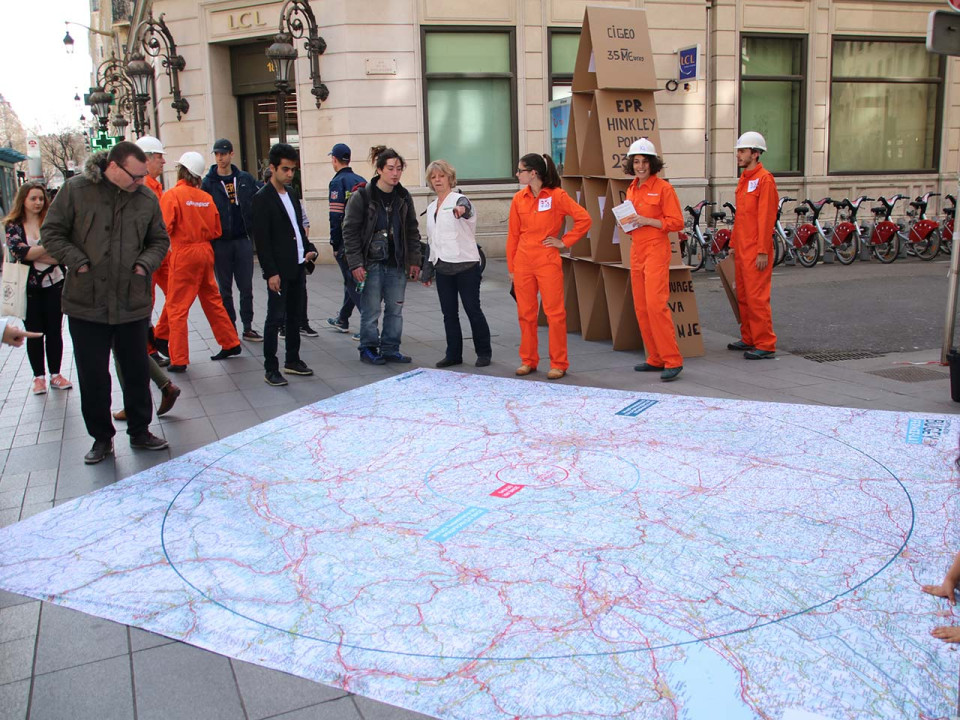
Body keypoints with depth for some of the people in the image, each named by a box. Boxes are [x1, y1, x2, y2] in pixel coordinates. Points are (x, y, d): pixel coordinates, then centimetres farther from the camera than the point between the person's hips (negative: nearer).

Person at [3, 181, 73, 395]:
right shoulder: (13, 226, 1)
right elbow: (19, 251, -15)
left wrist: (32, 254, -18)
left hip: (54, 284, 0)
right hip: (28, 287, 0)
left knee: (54, 331, 6)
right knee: (34, 334, 7)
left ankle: (55, 374, 17)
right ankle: (39, 377, 16)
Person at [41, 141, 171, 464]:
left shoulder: (147, 199, 2)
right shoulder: (76, 190, -5)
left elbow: (159, 240, 14)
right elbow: (51, 232, 0)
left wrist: (145, 264, -4)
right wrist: (78, 262, -12)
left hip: (133, 302, 2)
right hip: (86, 303, -2)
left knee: (137, 371, 11)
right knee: (93, 376, 6)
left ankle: (140, 431, 27)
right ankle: (101, 438, 22)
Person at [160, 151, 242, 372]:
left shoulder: (172, 195, -11)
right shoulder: (206, 197, 4)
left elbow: (165, 228, -17)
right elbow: (216, 231, 9)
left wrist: (169, 245, 1)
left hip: (183, 254, -6)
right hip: (206, 252, 6)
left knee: (177, 307, 1)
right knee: (212, 300, 19)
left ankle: (178, 360, 2)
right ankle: (231, 344, 26)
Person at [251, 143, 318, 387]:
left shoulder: (291, 193, 14)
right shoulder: (262, 198, -10)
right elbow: (261, 239, -14)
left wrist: (309, 249, 7)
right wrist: (271, 272, -18)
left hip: (297, 266, 8)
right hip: (279, 270, -8)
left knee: (295, 317, 14)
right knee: (276, 318, -4)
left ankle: (293, 360, 25)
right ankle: (270, 369, 4)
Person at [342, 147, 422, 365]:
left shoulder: (404, 197, 9)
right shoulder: (362, 196, -6)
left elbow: (412, 230, 15)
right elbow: (350, 231, -7)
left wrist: (414, 260, 8)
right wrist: (355, 263, -13)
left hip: (397, 265, 5)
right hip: (371, 264, -5)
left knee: (395, 309, 8)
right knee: (371, 310, -1)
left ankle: (390, 349, 19)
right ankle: (368, 349, 13)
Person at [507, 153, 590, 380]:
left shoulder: (556, 196, -7)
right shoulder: (519, 199, 6)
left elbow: (584, 218, -7)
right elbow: (513, 234, 9)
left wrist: (564, 242, -7)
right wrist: (511, 267, 8)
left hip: (548, 262, -4)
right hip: (523, 263, 4)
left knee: (554, 313, -1)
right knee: (525, 313, 9)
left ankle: (558, 364, 8)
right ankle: (528, 361, 21)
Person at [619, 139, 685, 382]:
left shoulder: (663, 188, -7)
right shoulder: (631, 189, 15)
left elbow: (676, 223, -10)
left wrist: (647, 221, -18)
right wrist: (627, 223, 3)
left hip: (656, 250, -8)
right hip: (637, 251, 8)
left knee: (656, 304, -15)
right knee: (641, 307, 7)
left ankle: (672, 360, -10)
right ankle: (656, 359, 15)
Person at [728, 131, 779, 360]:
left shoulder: (764, 179, -11)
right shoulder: (744, 179, 17)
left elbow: (766, 218, -16)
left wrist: (763, 252, -19)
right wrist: (733, 244, 20)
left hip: (756, 250, -9)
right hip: (742, 249, 9)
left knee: (757, 296, -8)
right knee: (743, 296, 13)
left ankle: (765, 345, -3)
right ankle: (749, 339, 23)